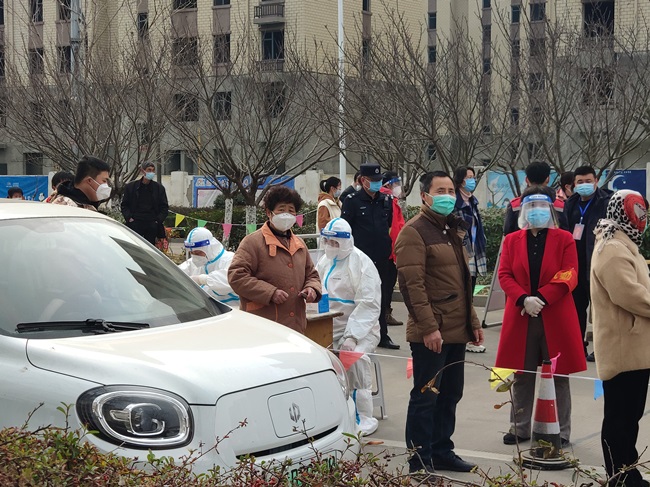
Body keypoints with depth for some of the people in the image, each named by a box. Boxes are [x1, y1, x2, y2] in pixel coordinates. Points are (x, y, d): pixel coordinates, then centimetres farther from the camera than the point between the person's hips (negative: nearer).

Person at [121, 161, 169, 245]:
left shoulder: (159, 188, 9)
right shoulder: (130, 187, 7)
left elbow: (164, 207, 12)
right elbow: (124, 205, 11)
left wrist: (159, 220, -3)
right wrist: (129, 217, -4)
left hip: (152, 224, 1)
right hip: (135, 224, -1)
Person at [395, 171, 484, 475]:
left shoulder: (452, 230, 18)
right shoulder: (414, 232, -10)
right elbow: (411, 284, -18)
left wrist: (472, 321, 20)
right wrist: (428, 327, -22)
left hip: (456, 331, 9)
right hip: (431, 333, -8)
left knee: (450, 394, 14)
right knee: (426, 397, -2)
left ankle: (442, 452, 26)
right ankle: (420, 463, 6)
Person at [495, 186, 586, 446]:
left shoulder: (564, 239, 2)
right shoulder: (511, 240, 9)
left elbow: (569, 276, -7)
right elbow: (505, 275, 1)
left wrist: (540, 298, -17)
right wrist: (524, 299, -16)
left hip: (556, 318, -2)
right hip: (520, 317, 2)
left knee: (558, 376, 4)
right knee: (522, 375, 9)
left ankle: (561, 431, 13)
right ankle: (520, 428, 20)